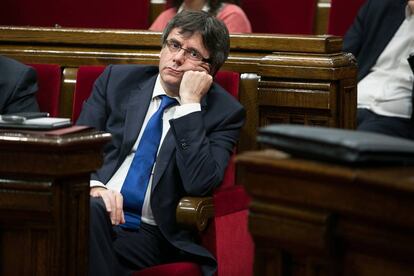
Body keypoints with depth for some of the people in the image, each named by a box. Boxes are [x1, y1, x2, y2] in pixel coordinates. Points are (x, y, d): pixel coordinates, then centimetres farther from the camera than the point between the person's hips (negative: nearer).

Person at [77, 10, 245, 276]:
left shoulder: (224, 112, 3)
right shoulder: (118, 79, 13)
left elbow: (199, 183, -11)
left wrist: (189, 104, -11)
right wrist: (93, 185, -15)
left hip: (151, 234, -2)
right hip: (94, 210, 2)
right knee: (91, 209, -34)